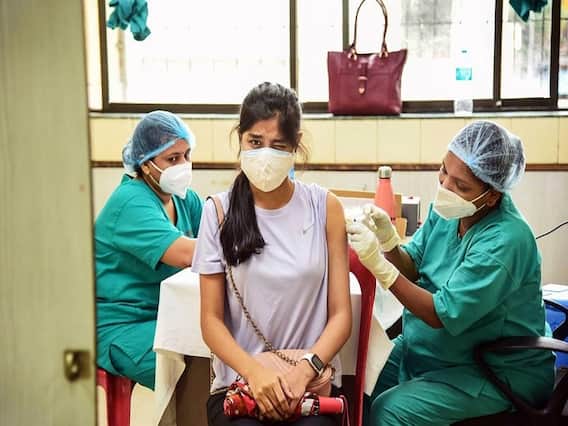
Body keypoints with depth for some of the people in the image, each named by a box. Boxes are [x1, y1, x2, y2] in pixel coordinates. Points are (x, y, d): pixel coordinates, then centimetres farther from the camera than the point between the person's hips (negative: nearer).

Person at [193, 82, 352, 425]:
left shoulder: (324, 207, 3)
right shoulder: (219, 211, 2)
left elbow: (341, 314, 2)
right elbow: (211, 320, 1)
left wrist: (304, 371, -13)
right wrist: (254, 371, -14)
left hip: (312, 382, 0)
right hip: (238, 381, 0)